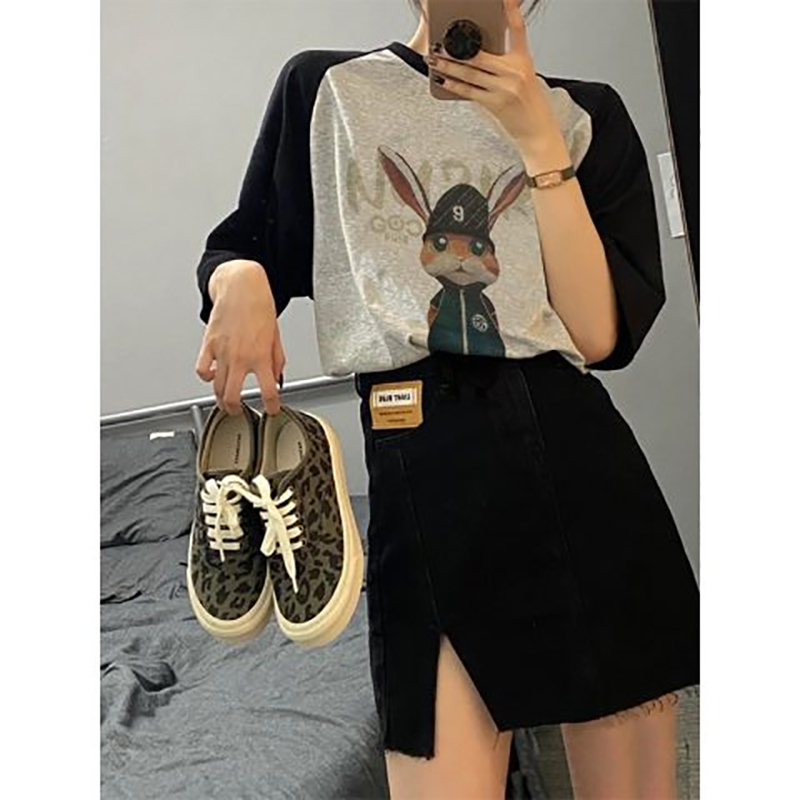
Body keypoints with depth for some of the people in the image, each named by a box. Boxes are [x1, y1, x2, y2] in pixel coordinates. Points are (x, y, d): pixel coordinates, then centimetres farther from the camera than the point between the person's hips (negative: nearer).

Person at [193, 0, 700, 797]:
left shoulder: (587, 114, 11)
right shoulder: (325, 88, 9)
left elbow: (600, 332, -1)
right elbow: (241, 247, 14)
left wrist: (538, 138, -6)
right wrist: (240, 282, -9)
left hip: (586, 465, 3)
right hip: (425, 477, -2)